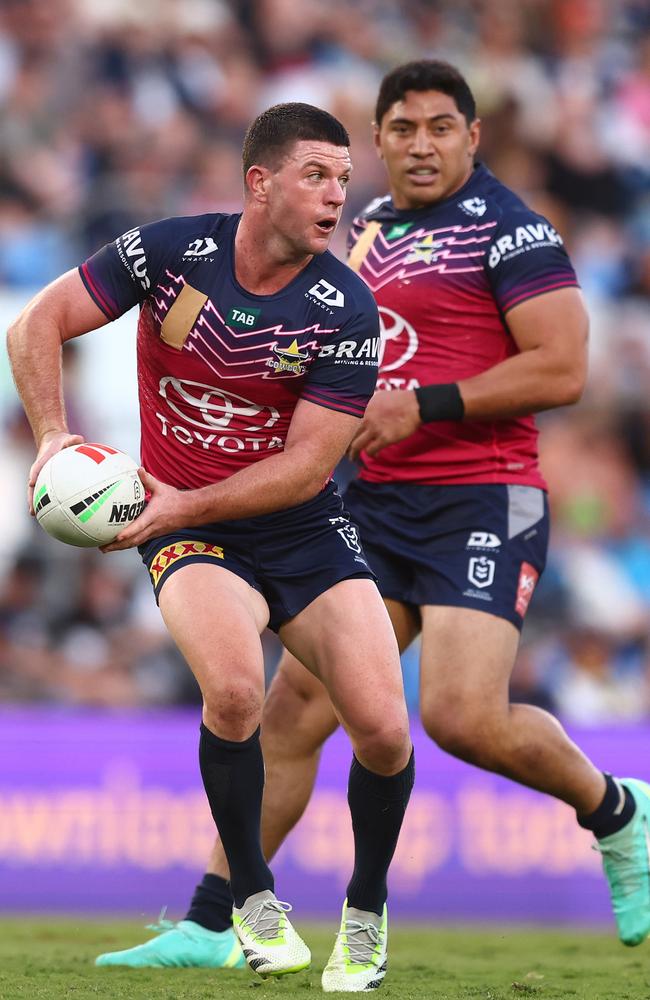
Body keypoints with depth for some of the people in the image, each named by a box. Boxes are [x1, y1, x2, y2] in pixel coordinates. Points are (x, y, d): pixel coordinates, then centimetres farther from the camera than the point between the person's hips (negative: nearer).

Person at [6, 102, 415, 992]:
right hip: (187, 537, -1)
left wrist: (185, 505, -21)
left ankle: (366, 911, 16)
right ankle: (252, 900, -8)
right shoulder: (172, 251, -11)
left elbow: (308, 465, -13)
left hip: (307, 531, 1)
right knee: (235, 690, -31)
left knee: (383, 732, -14)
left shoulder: (346, 309, -13)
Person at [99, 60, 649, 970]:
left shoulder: (506, 229, -8)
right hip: (375, 502, 7)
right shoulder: (369, 226, 16)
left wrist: (424, 406, -16)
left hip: (482, 502, -7)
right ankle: (212, 923, 1)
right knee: (294, 702, -2)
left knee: (464, 717, -19)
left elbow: (561, 369, -16)